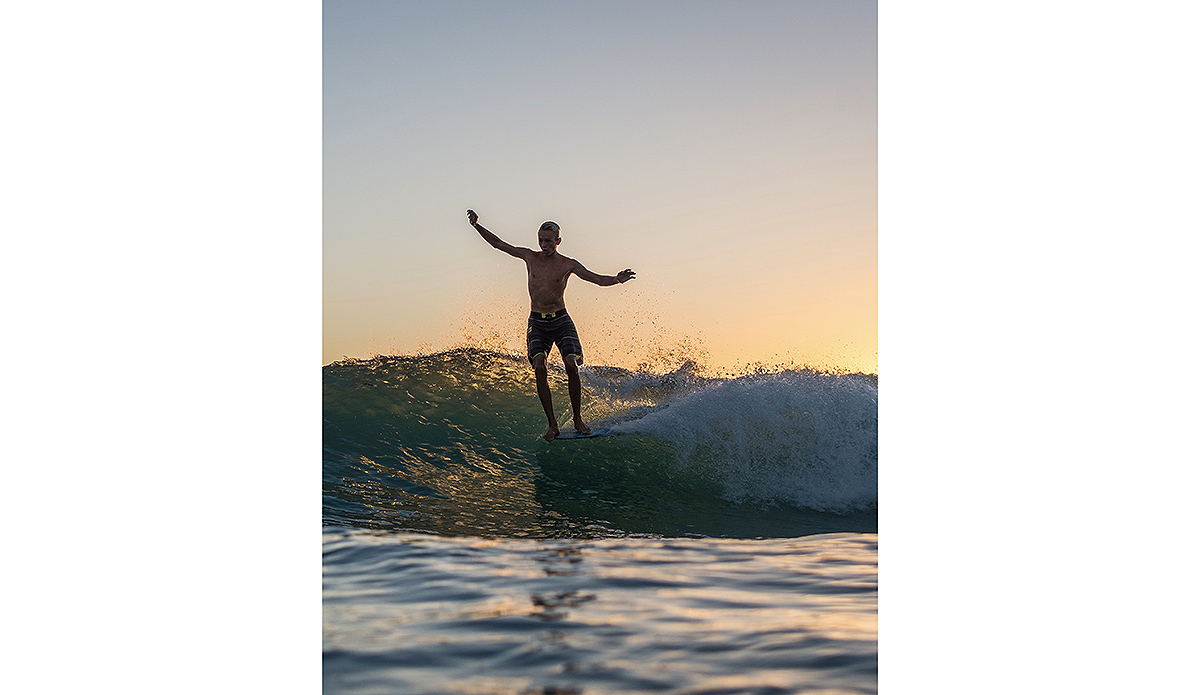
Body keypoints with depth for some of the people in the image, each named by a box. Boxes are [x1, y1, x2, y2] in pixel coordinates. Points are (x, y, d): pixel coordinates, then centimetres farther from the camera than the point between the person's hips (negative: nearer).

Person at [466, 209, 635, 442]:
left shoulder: (568, 264, 0)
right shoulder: (530, 257, 4)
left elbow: (598, 279, -7)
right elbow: (498, 243, 8)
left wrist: (617, 280, -26)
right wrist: (477, 226, -1)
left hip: (561, 321, -1)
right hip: (537, 323, 1)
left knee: (571, 364, -19)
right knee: (539, 368, -17)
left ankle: (577, 418, -4)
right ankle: (552, 424, -14)